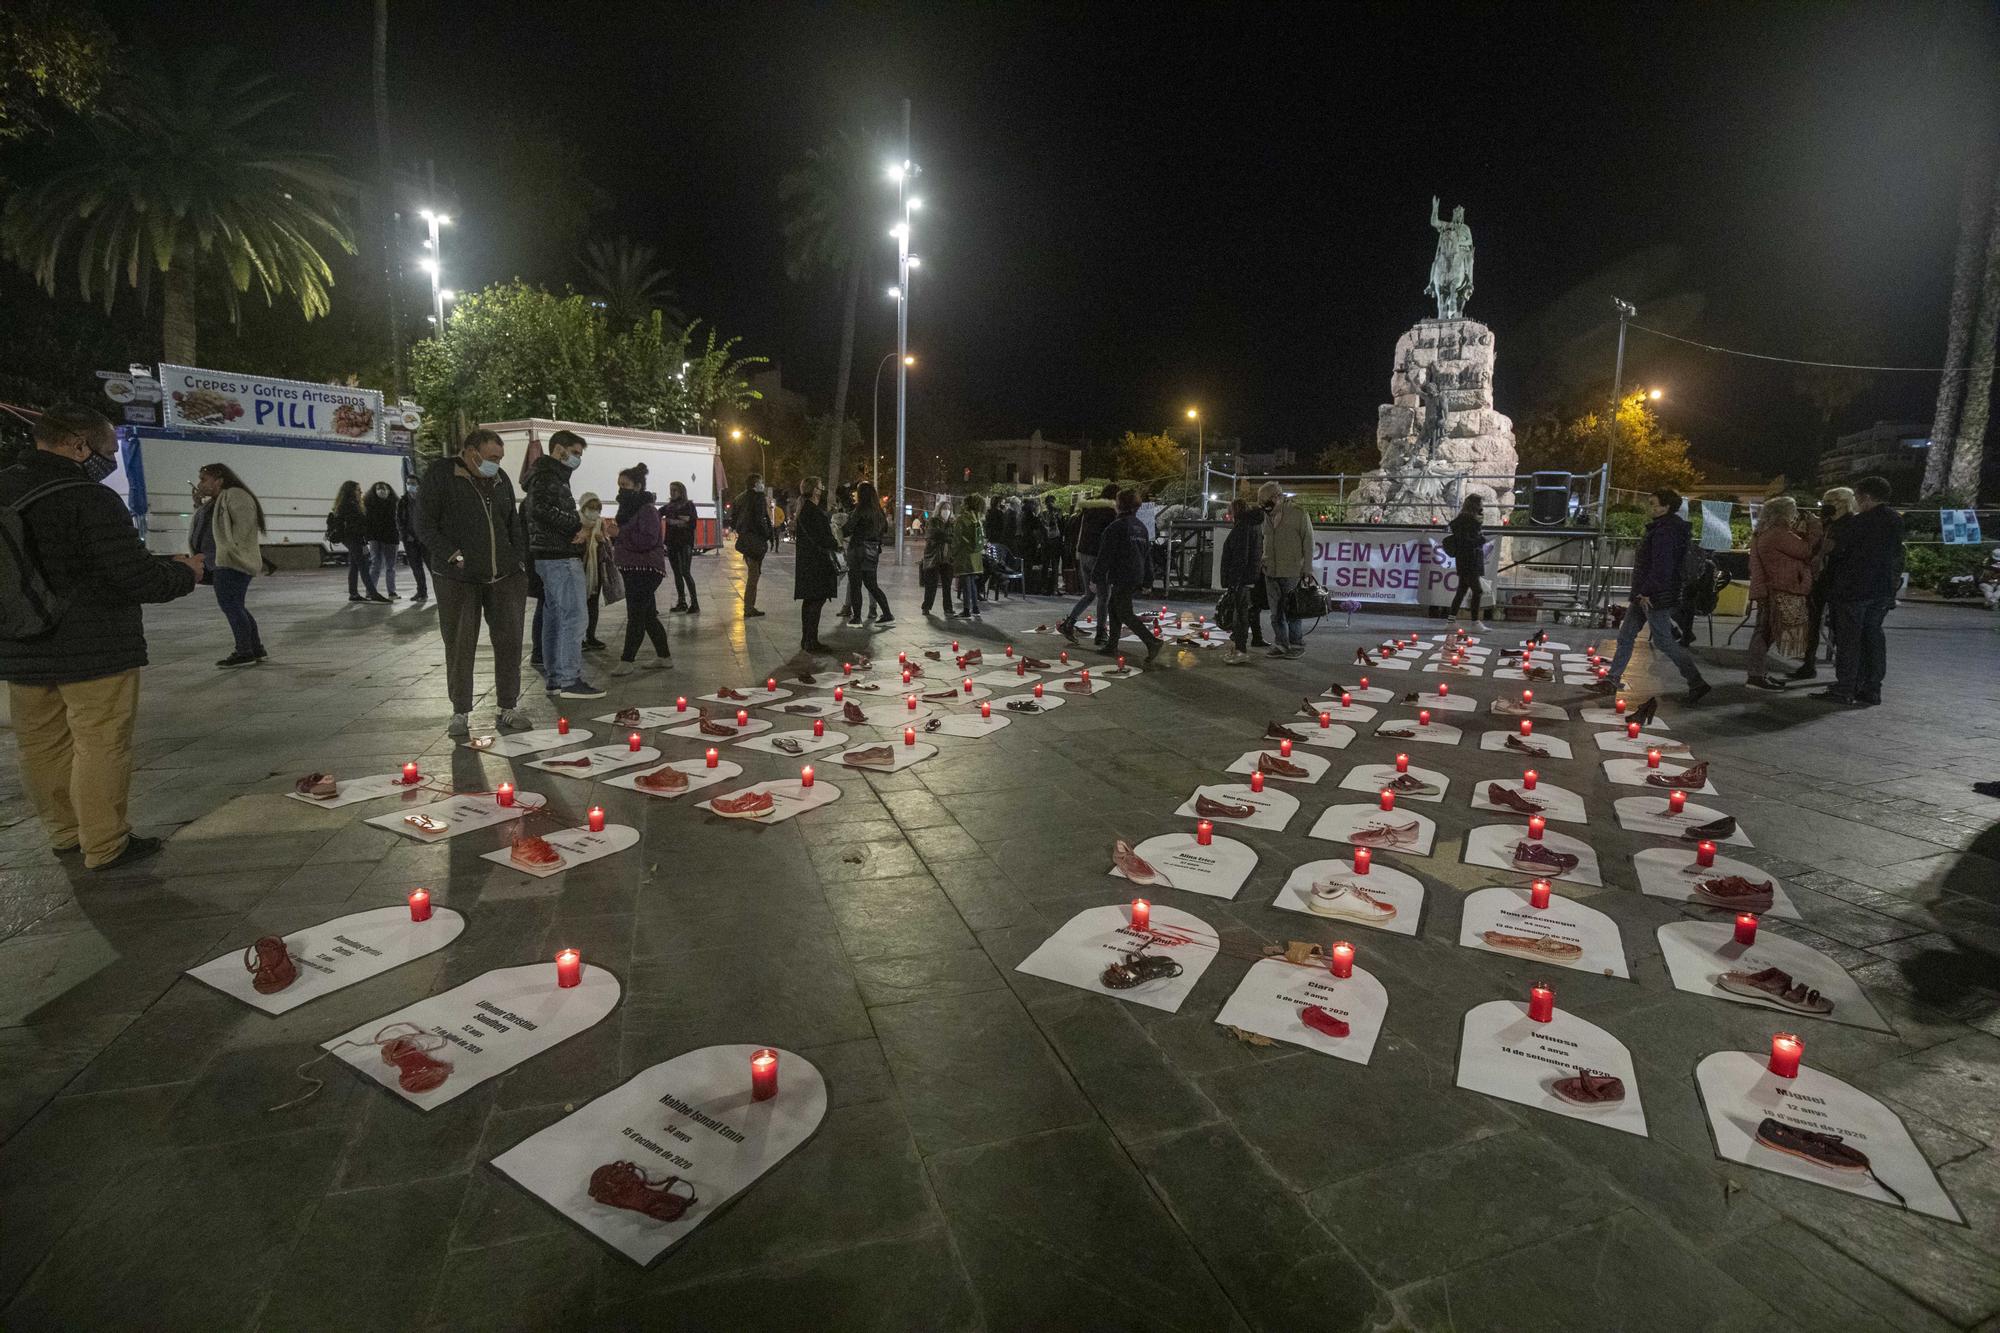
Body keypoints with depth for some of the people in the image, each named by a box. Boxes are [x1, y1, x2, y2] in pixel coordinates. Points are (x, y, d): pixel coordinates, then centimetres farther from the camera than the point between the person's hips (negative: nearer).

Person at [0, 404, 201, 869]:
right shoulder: (93, 501, -18)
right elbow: (136, 579, -20)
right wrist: (184, 572, -1)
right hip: (94, 652, -7)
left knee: (42, 746, 16)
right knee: (100, 747, 1)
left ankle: (64, 833, 29)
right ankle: (105, 845, 8)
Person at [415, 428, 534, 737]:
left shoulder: (501, 480, 12)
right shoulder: (440, 475, -4)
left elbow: (514, 525, 19)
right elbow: (424, 524, -7)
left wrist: (520, 561, 9)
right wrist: (453, 556, -15)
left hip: (505, 576, 4)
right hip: (458, 580, -4)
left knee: (509, 642, 2)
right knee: (460, 648, 3)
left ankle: (508, 709, 13)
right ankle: (460, 713, 14)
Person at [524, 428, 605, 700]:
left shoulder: (553, 475, 22)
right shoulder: (547, 474, -9)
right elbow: (543, 510, -23)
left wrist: (580, 526, 2)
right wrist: (578, 524, -15)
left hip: (551, 557, 10)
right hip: (561, 558, -10)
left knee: (554, 616, 11)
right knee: (573, 617, -10)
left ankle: (556, 678, 16)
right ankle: (569, 680, -9)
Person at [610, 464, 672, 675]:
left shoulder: (647, 509, -12)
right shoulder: (629, 508, 17)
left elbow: (648, 539, -23)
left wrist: (619, 534, -19)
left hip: (645, 570, -10)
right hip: (633, 569, 10)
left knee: (636, 616, -7)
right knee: (648, 616, 13)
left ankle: (626, 661, -5)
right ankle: (664, 656, 21)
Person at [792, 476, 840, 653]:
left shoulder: (807, 509, 16)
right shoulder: (811, 511, -16)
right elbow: (818, 538, -19)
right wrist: (836, 546, -8)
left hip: (807, 561, 11)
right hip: (815, 562, -11)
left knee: (810, 600, 14)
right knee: (816, 600, -8)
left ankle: (807, 639, 21)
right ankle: (811, 642, -6)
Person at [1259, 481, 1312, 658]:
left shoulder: (1298, 513, -7)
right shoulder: (1267, 515, 10)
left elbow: (1308, 542, -6)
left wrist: (1307, 570, -9)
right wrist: (1265, 563, 11)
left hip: (1292, 572, -6)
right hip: (1271, 571, 6)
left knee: (1292, 611, 1)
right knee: (1276, 612, 10)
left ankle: (1297, 645, 12)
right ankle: (1280, 644, 19)